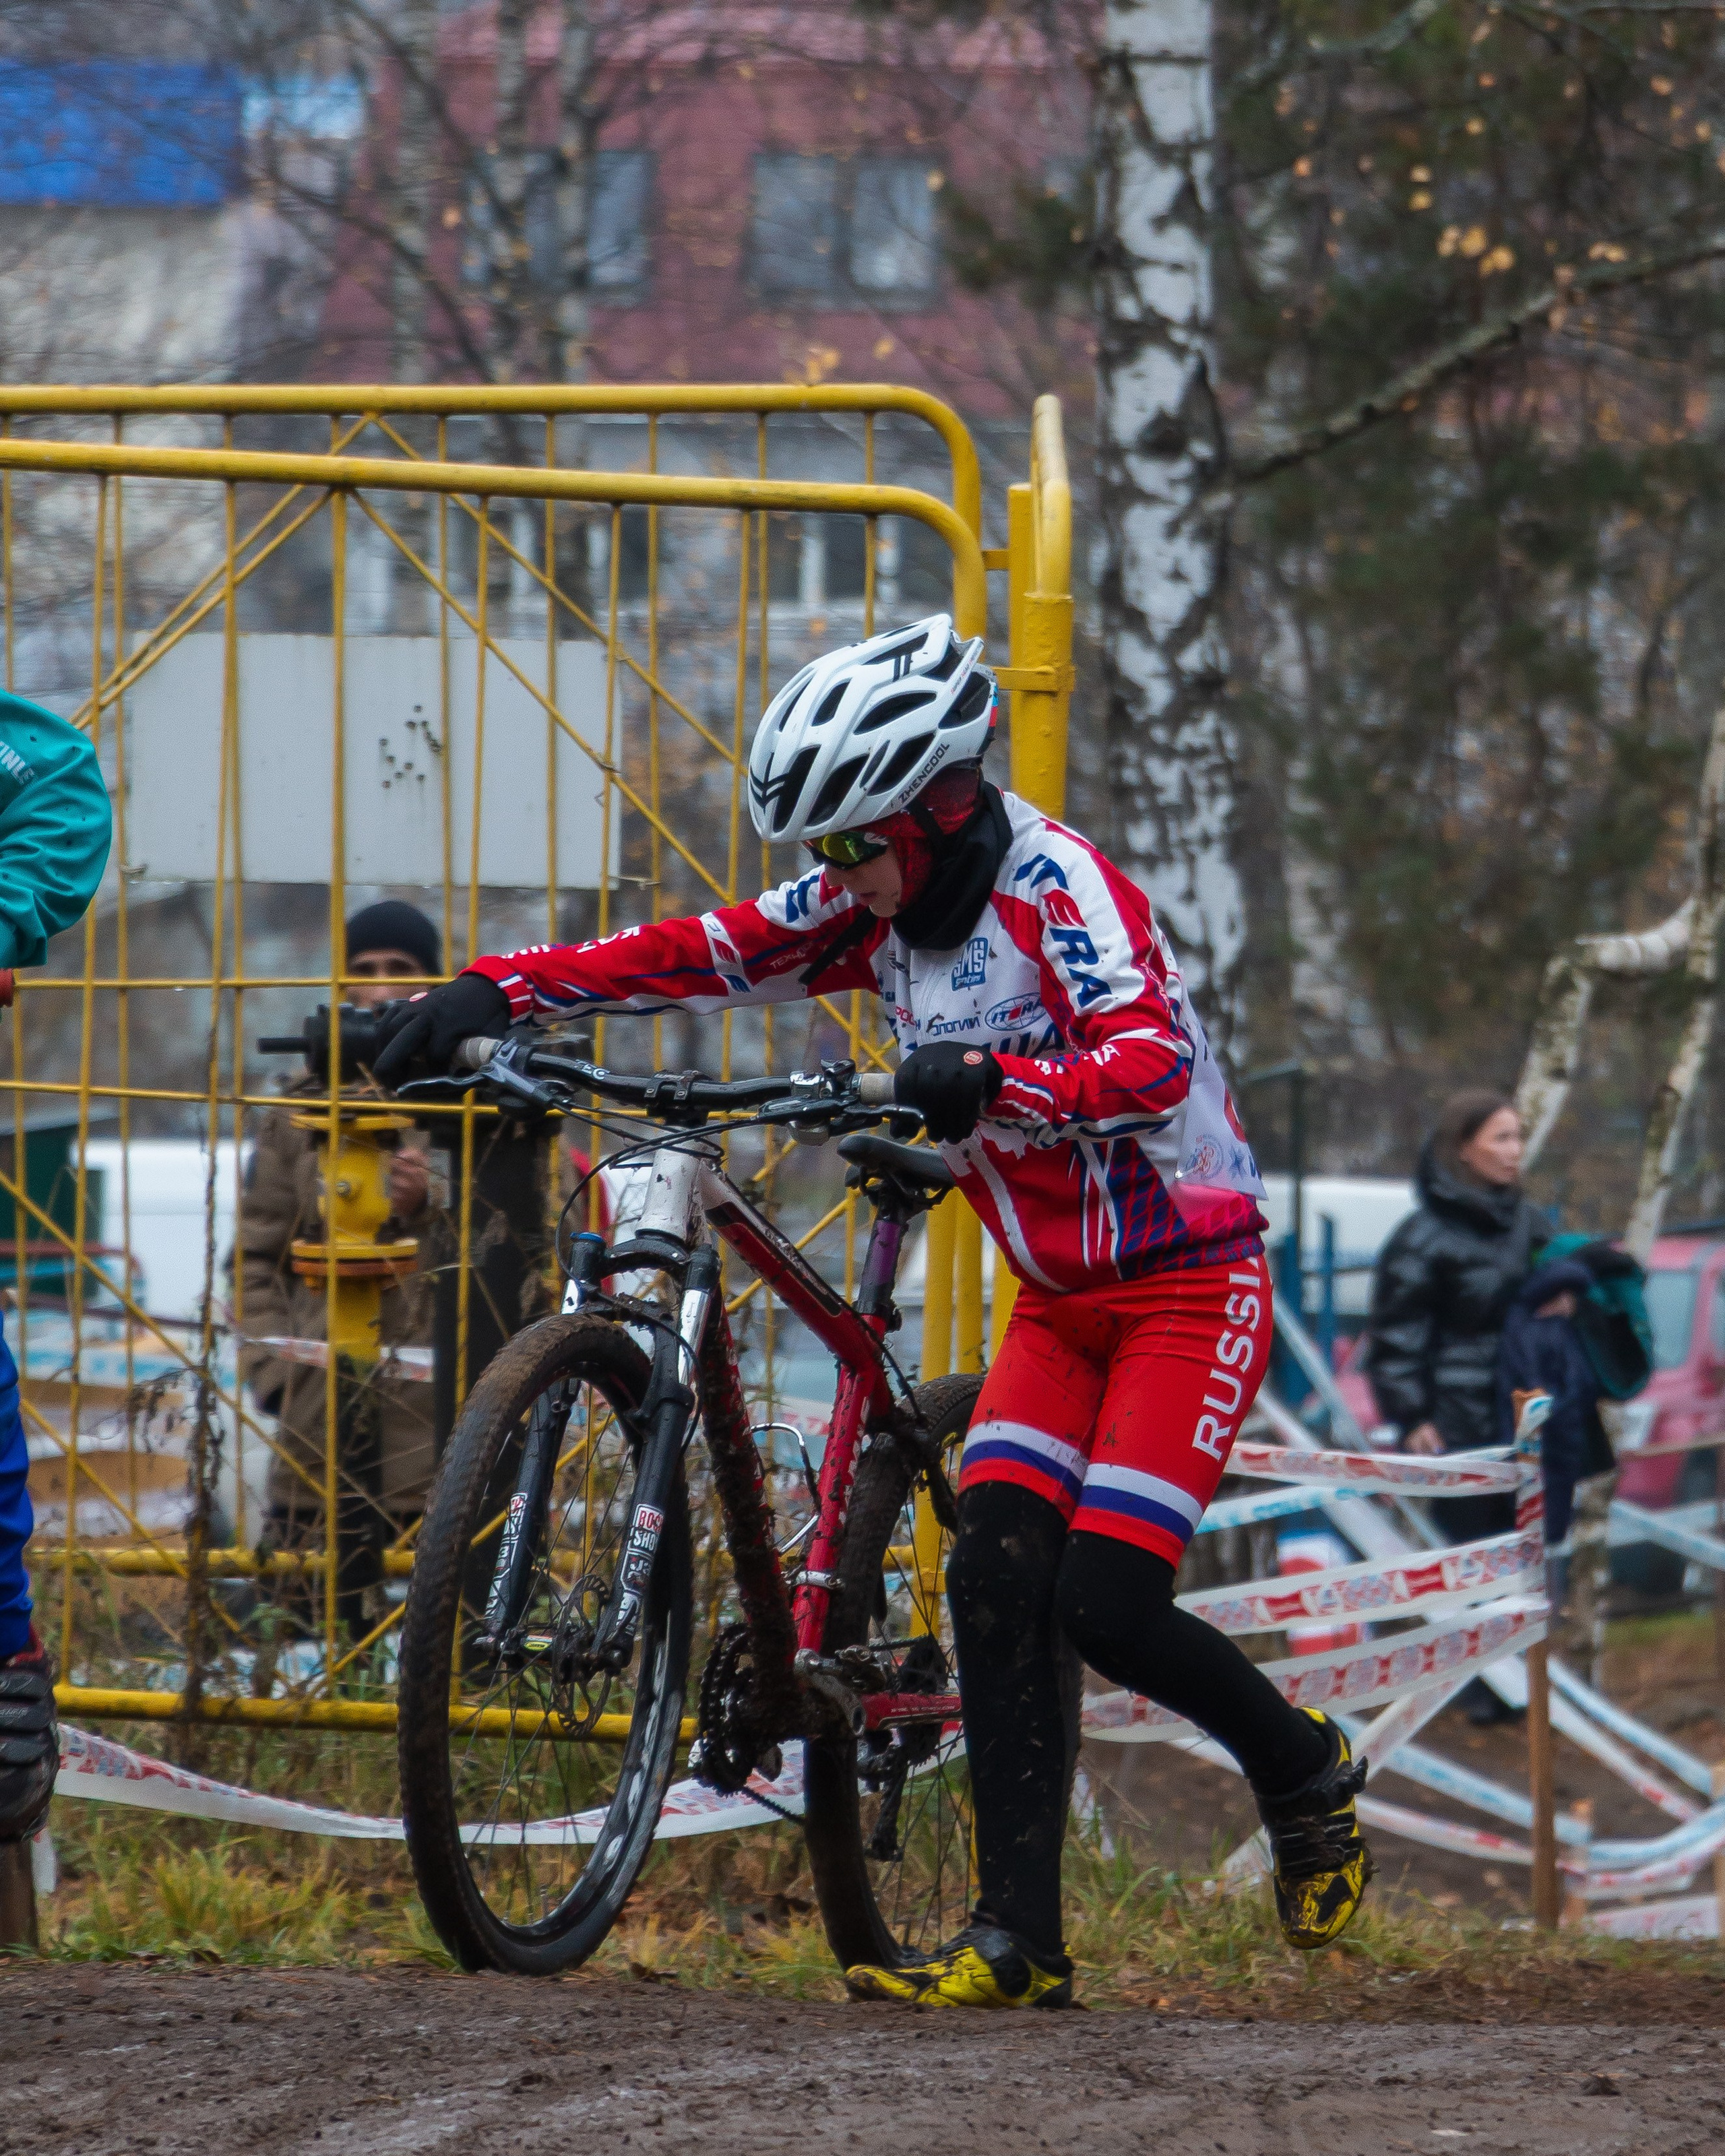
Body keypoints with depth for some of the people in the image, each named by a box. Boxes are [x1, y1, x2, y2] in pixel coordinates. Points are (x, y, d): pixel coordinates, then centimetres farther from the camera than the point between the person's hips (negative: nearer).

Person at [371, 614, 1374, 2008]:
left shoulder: (1058, 887, -20)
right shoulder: (883, 904, 2)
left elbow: (1150, 1068, -34)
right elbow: (699, 956, -2)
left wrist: (987, 1082, -50)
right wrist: (493, 993, -12)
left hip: (1189, 1285, -7)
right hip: (1061, 1300, 7)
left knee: (1105, 1604, -14)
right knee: (996, 1580, -9)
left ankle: (1307, 1770, 14)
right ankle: (1019, 1940, -9)